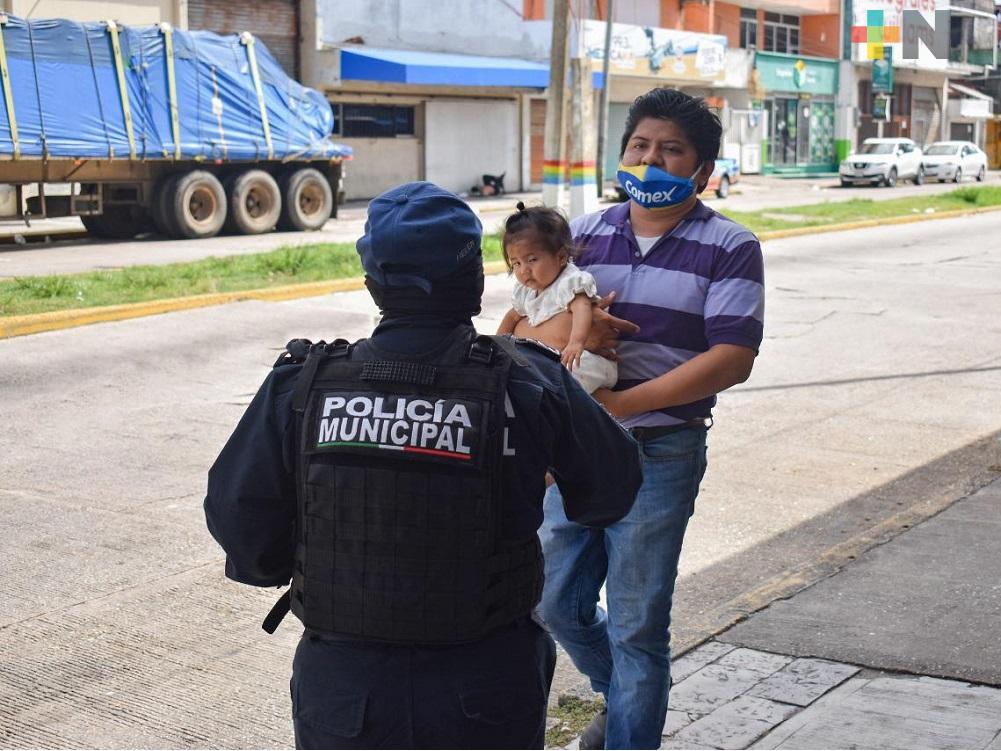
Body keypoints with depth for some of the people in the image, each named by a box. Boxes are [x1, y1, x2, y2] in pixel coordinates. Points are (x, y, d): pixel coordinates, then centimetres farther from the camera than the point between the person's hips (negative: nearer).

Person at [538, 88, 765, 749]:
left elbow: (732, 359, -15)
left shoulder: (729, 249, -6)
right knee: (560, 603, 14)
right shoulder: (586, 235, 8)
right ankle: (623, 697, 41)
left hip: (660, 453, -5)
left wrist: (620, 404, -20)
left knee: (636, 625, 3)